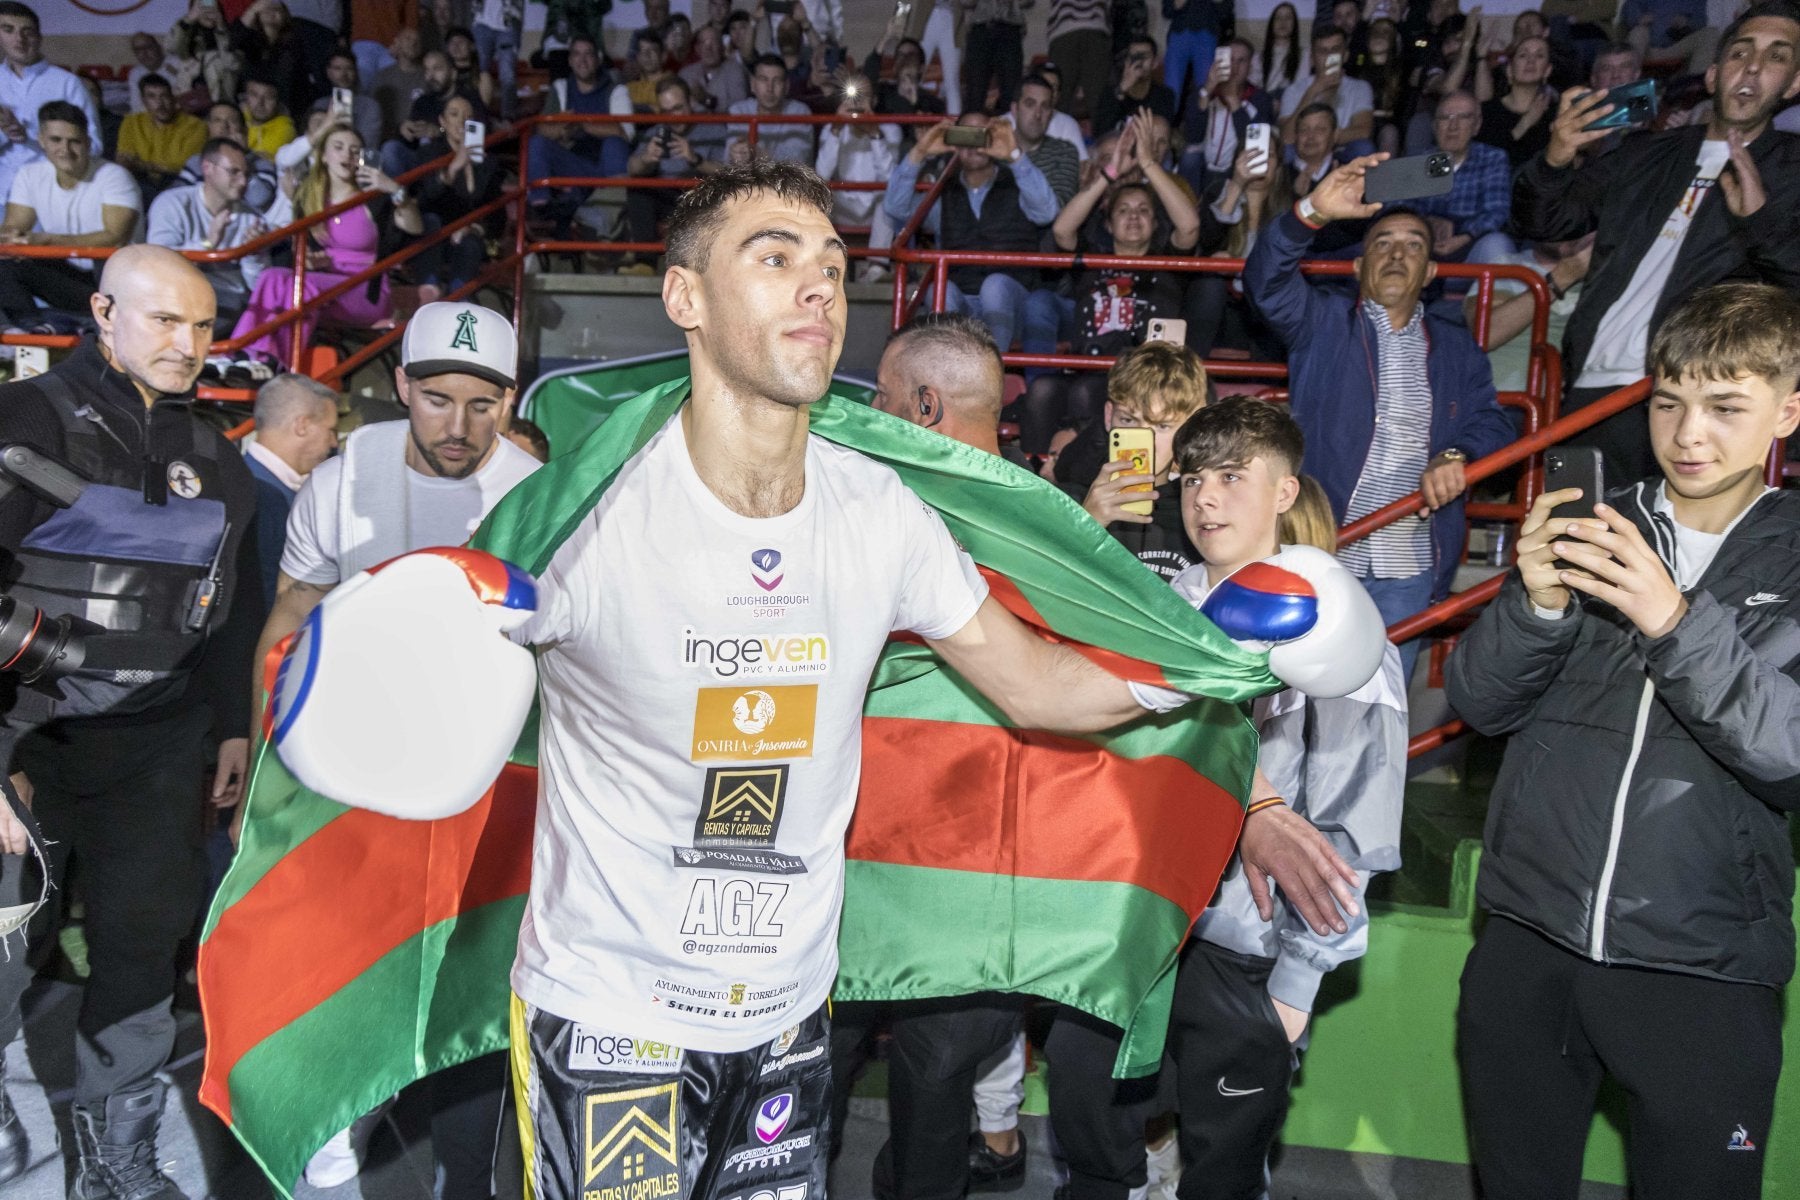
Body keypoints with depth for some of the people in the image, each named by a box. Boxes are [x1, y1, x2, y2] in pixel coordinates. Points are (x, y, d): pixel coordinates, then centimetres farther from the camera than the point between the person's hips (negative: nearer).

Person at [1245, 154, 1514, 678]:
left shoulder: (1455, 347, 16)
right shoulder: (1322, 321, 6)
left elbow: (1492, 423, 6)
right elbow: (1267, 279, -12)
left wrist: (1456, 457, -17)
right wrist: (1314, 211, -29)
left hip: (1410, 567, 3)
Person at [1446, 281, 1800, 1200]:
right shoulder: (1591, 531, 5)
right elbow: (1478, 701, 1)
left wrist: (1678, 622, -28)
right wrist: (1536, 605, -17)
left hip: (1702, 970, -1)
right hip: (1525, 947, 2)